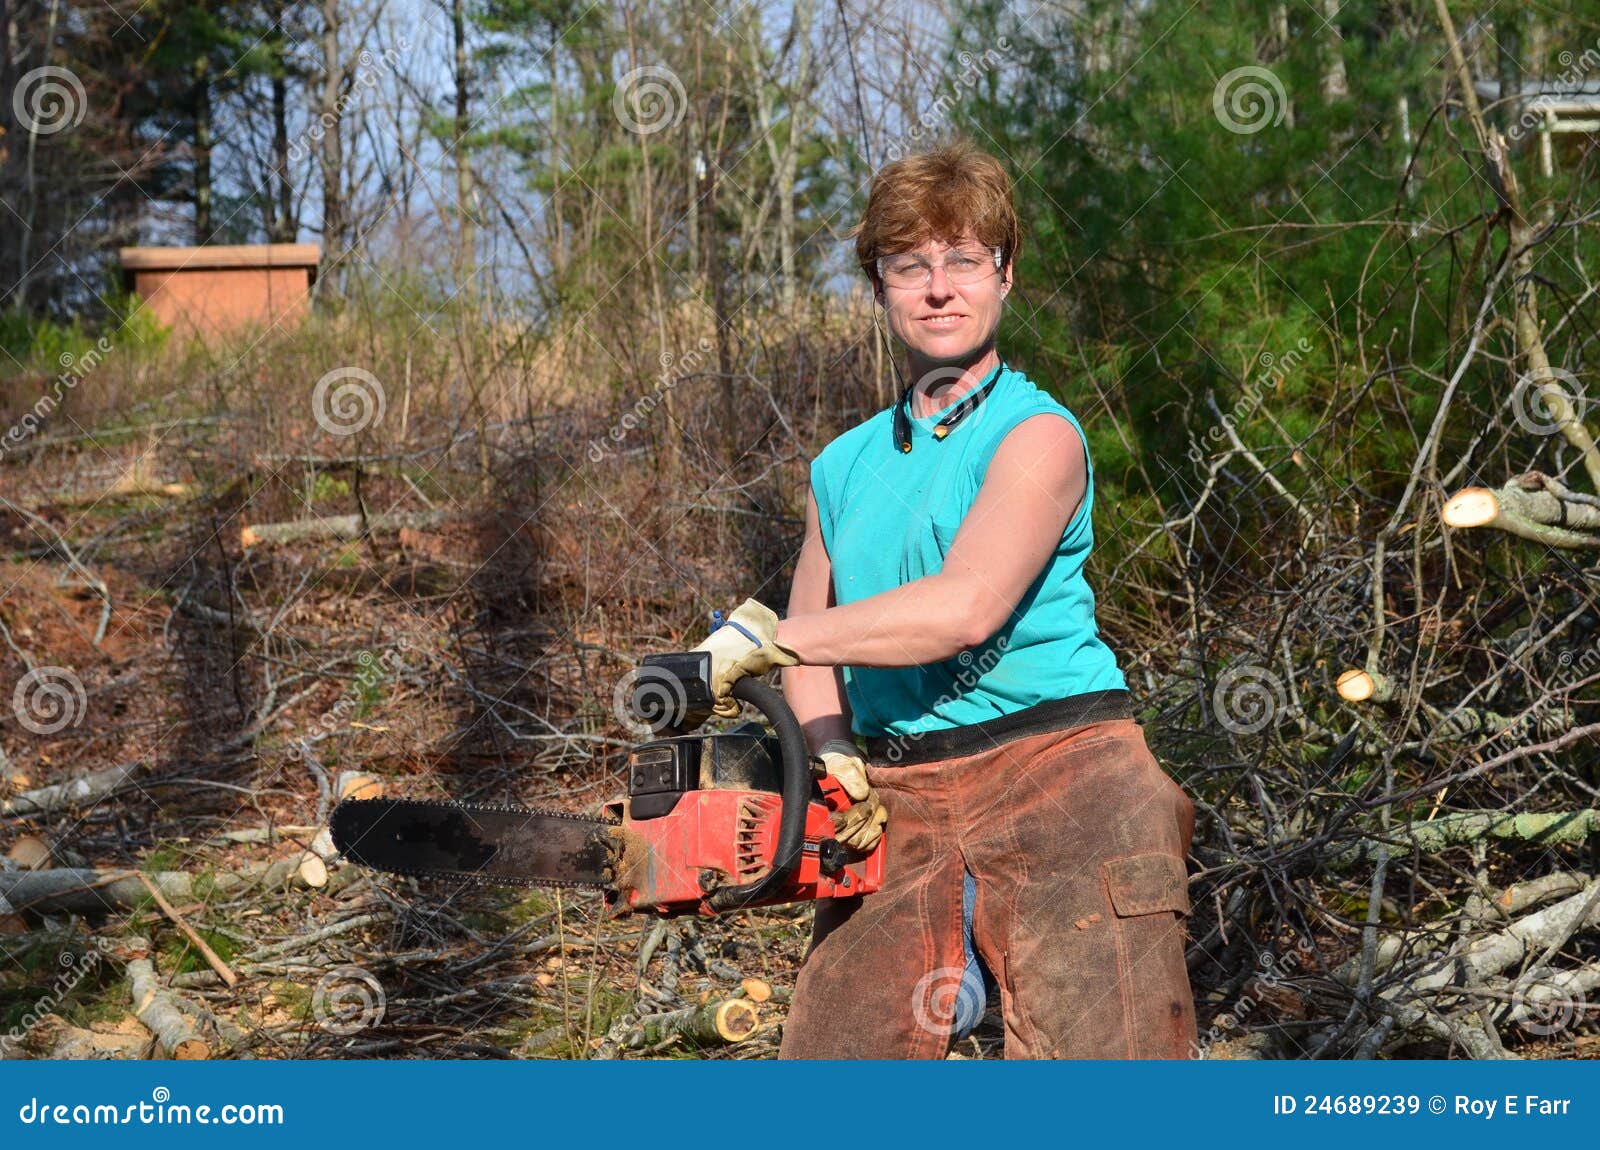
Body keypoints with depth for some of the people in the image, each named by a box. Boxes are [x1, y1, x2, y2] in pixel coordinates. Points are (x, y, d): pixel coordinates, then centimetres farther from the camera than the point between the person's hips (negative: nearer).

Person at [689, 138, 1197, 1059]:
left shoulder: (1039, 434, -5)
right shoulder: (844, 469, 16)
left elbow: (966, 607, -20)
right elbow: (813, 649, 21)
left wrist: (770, 637, -18)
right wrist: (829, 752, 0)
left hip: (1058, 794, -6)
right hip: (895, 807, 6)